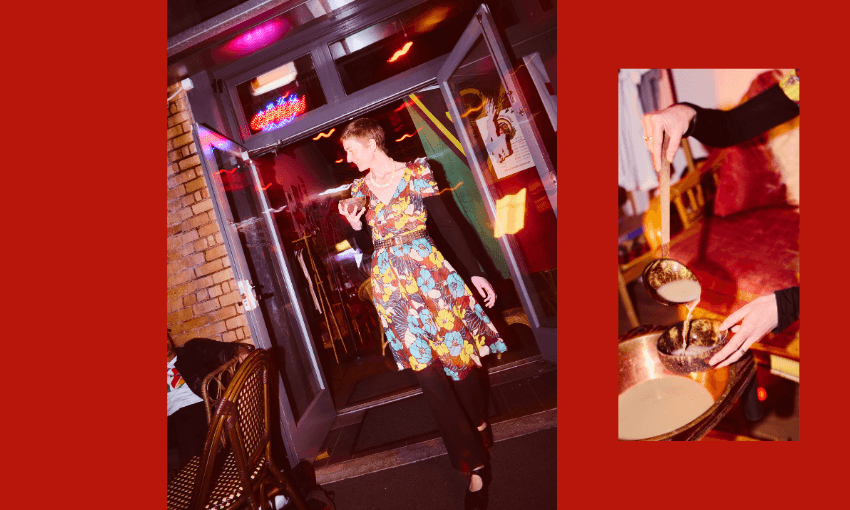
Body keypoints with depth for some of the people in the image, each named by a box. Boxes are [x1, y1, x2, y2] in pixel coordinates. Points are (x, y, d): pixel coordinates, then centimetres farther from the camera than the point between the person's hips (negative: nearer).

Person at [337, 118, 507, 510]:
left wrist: (475, 272, -2)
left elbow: (447, 224, -1)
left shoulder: (416, 173, -1)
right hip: (390, 284, 3)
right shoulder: (359, 189, 9)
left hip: (429, 272, -2)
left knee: (460, 354, 5)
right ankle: (476, 466, 16)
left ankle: (480, 424, 37)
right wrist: (355, 226, -9)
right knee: (426, 372, 2)